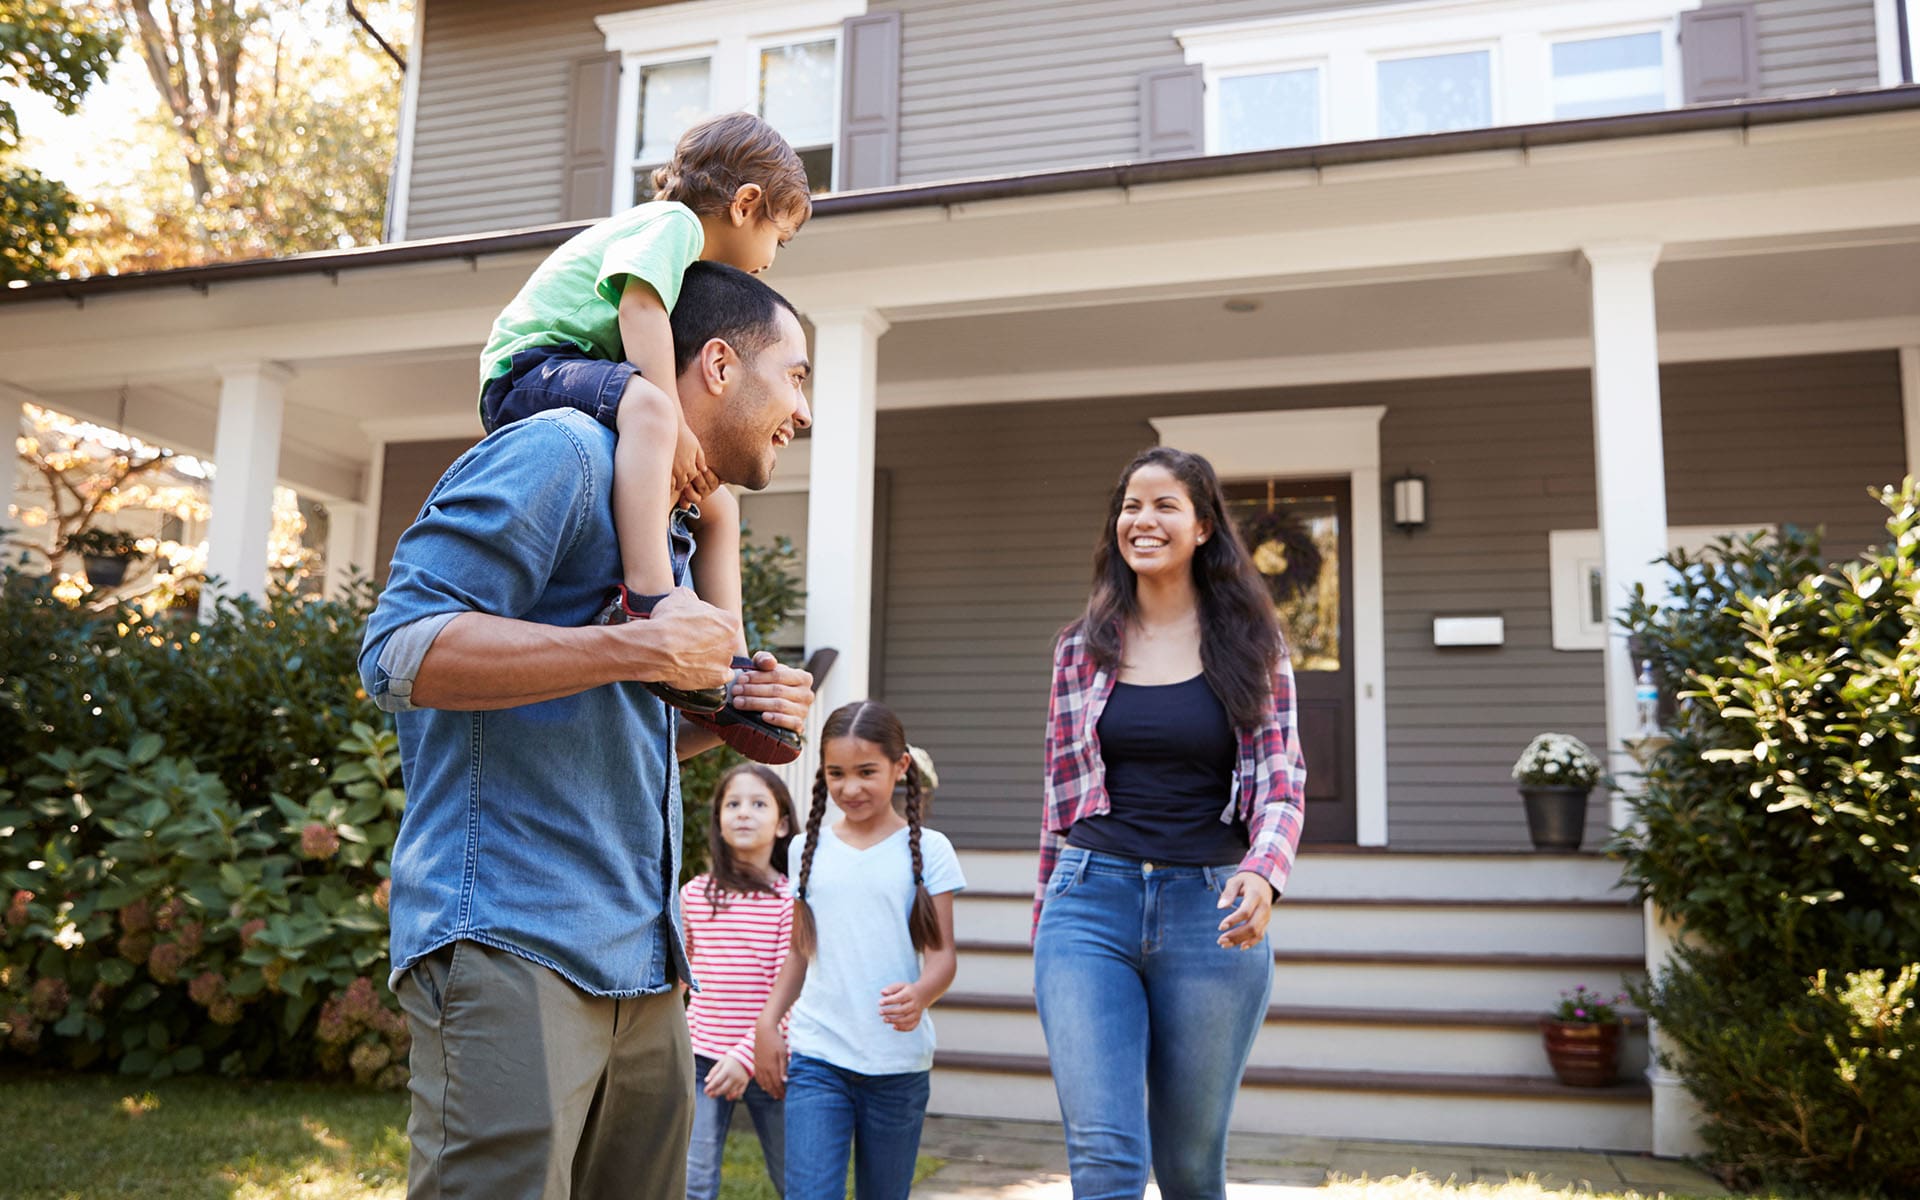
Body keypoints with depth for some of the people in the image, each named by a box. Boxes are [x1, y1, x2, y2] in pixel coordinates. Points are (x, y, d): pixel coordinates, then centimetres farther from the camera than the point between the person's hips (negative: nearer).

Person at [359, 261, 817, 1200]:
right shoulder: (563, 453, -7)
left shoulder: (669, 530, 23)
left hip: (640, 970, 9)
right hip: (511, 945, -9)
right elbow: (399, 651, -17)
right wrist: (641, 650, -19)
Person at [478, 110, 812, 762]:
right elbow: (639, 306, -23)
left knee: (717, 507, 5)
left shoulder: (692, 268, 25)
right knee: (644, 402, -40)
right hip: (532, 367, -10)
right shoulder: (673, 221, -5)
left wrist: (682, 444, -2)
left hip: (587, 379, 10)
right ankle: (646, 596, -54)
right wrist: (675, 423, -28)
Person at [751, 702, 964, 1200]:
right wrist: (767, 1023, 3)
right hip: (816, 1058, 1)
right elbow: (800, 950, 15)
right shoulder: (808, 850, 8)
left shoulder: (928, 850, -1)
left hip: (898, 1063, -1)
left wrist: (920, 994, -26)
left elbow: (941, 953, -4)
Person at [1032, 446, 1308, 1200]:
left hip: (1211, 912, 0)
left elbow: (1281, 783, -1)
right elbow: (1061, 792, 13)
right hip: (1093, 904, 1)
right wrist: (1046, 924, 14)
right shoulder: (1083, 648, 8)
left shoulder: (1250, 646, 5)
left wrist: (1262, 873, -22)